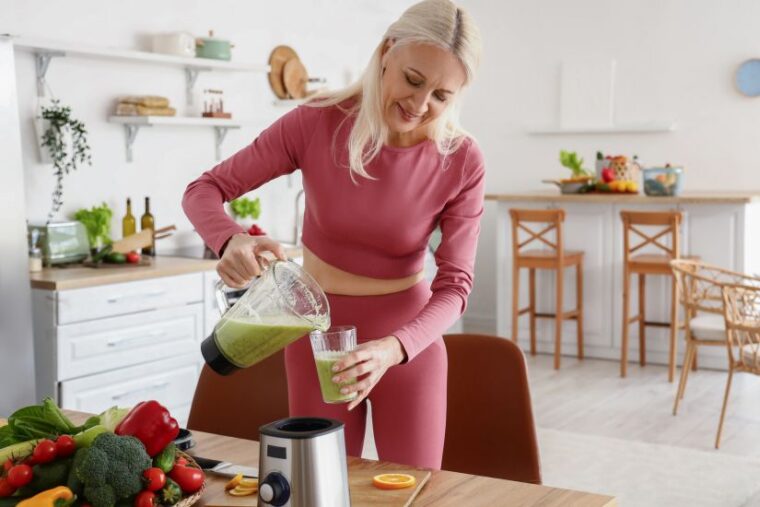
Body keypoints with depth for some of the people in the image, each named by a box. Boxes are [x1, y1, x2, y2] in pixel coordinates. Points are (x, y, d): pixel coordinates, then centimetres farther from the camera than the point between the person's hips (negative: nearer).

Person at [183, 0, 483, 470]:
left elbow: (454, 285, -15)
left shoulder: (463, 160, -17)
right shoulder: (317, 122, -18)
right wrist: (233, 240, -35)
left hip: (411, 339, 0)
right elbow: (204, 190, -13)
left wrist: (392, 348, -33)